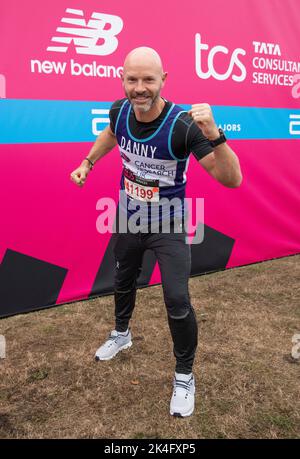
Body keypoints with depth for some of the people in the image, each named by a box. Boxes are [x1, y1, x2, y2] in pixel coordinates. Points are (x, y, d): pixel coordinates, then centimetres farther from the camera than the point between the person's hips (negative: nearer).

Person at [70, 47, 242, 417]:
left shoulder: (183, 124, -28)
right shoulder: (119, 110, -13)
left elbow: (232, 180, -33)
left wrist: (213, 134, -47)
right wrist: (87, 163, 8)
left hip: (168, 225, -5)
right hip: (127, 219, 5)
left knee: (177, 301, -11)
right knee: (123, 282, 23)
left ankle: (184, 376, 15)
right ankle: (121, 334, 53)